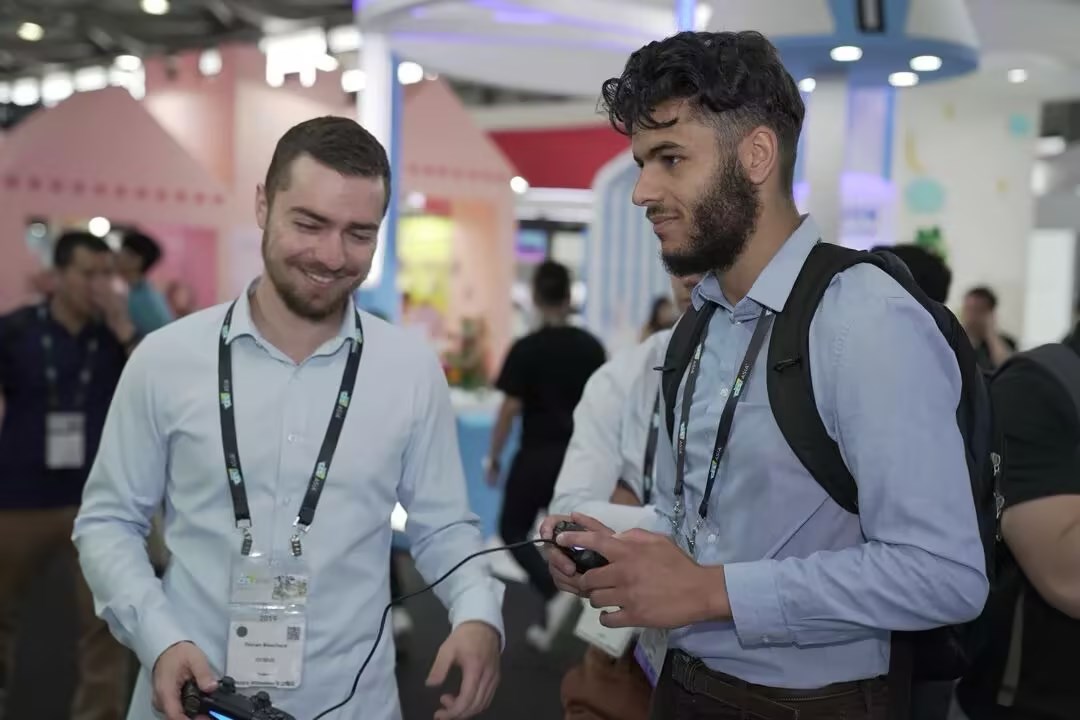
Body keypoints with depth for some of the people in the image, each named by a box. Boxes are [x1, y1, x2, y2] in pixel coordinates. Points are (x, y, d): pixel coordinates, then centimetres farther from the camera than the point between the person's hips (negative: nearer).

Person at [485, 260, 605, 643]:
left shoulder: (526, 349, -13)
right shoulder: (592, 347, 1)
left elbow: (510, 410, -12)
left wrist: (493, 458, -1)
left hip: (537, 456, -5)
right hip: (578, 456, 5)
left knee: (513, 531, 12)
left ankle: (554, 594, -9)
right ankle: (550, 621, 20)